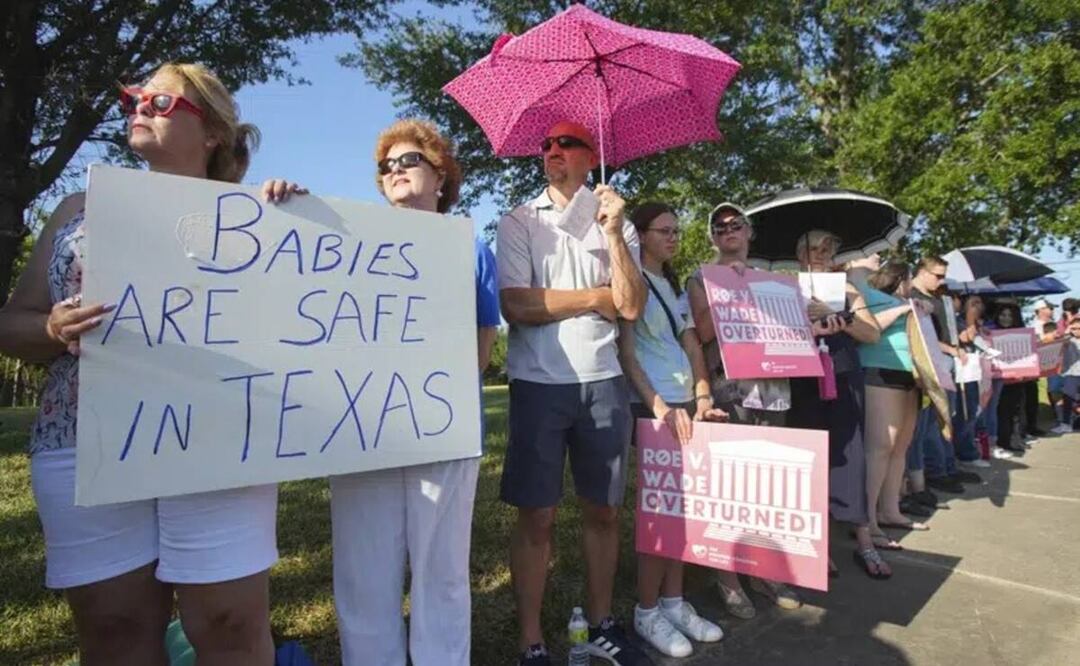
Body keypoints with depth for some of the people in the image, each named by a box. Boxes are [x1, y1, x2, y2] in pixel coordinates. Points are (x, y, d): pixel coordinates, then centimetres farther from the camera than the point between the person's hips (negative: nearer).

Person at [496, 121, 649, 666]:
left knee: (603, 510, 12)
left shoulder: (618, 225, 10)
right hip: (539, 383, -3)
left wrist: (612, 230, -9)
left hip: (603, 382, 3)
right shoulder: (519, 221, 2)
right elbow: (517, 306, -12)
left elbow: (632, 306, -2)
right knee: (536, 517, 2)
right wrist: (598, 296, -5)